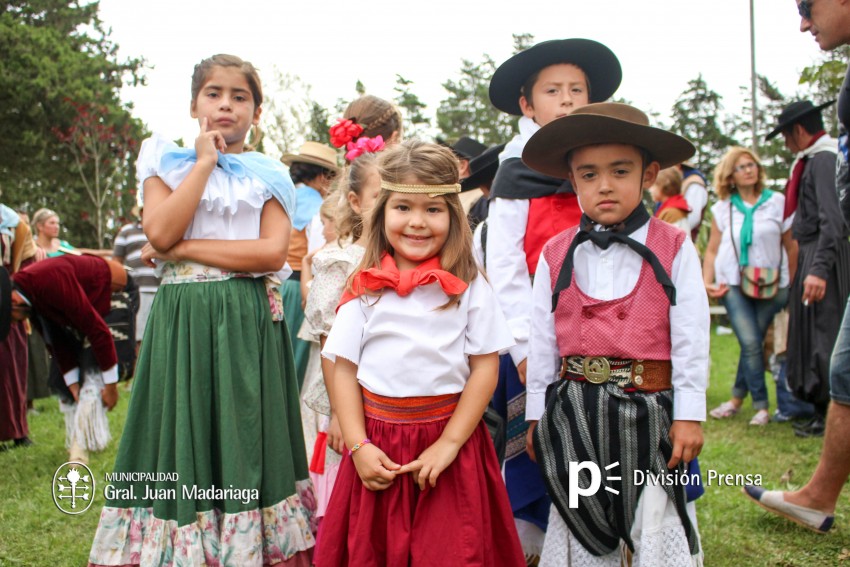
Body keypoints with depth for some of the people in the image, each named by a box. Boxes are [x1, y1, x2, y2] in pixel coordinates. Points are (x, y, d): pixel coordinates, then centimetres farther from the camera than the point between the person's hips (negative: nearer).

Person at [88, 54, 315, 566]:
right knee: (183, 441, 3)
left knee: (245, 442, 4)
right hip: (182, 320, 0)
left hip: (248, 325, 0)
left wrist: (184, 248, -10)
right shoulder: (166, 163, 9)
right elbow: (160, 233, -10)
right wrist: (205, 161, -6)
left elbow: (273, 252, -9)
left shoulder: (269, 176, 8)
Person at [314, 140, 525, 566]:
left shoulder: (469, 288, -3)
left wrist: (449, 443, -11)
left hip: (448, 439, -1)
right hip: (379, 444, 1)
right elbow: (344, 369, 1)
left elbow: (485, 367, -4)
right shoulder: (364, 290, 1)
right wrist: (358, 446, -7)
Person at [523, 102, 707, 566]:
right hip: (576, 411, 2)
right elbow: (542, 340, 7)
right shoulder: (556, 256, 2)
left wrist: (689, 414, -4)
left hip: (649, 409, -2)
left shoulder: (673, 249, -3)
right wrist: (536, 414, 8)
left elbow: (690, 336, -2)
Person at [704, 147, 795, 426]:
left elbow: (791, 246, 4)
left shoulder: (777, 202, 2)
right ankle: (761, 405, -1)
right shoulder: (722, 208, 6)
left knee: (753, 342, 2)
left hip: (771, 284, 0)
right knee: (750, 342, -11)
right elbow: (712, 250, 8)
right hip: (734, 283, 0)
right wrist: (707, 282, -4)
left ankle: (738, 398, 17)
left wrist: (791, 284, 0)